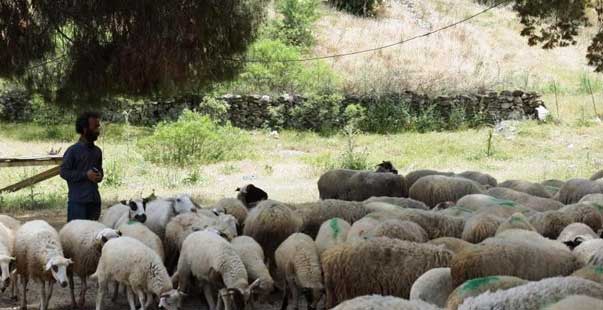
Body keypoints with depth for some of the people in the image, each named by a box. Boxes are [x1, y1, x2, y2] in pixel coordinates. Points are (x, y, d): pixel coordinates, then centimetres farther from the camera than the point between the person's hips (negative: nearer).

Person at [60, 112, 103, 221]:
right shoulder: (73, 150, -7)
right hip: (77, 201, -6)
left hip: (94, 200, 6)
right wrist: (85, 175, -16)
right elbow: (64, 172, -9)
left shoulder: (97, 151, 13)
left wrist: (99, 176, 1)